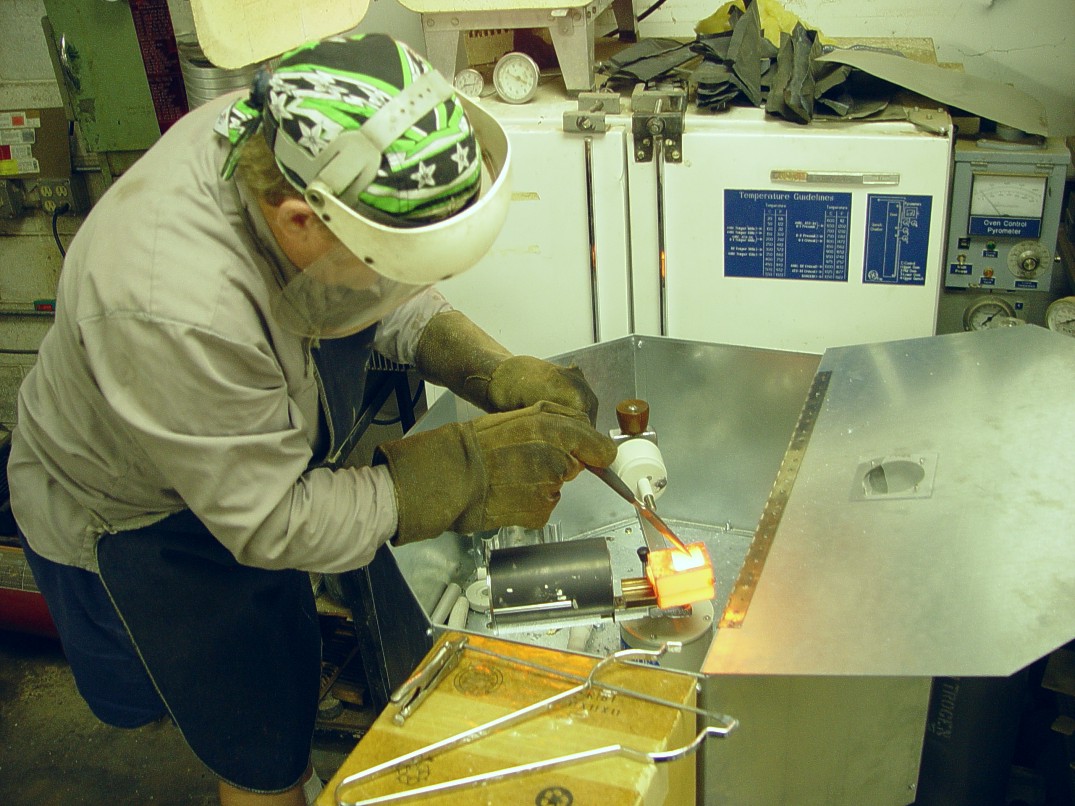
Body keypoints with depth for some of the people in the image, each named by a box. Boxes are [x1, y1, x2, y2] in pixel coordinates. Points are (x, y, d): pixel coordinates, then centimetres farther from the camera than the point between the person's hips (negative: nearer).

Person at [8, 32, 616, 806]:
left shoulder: (291, 140, -22)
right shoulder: (174, 313, -43)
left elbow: (400, 305, -5)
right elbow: (273, 526, -30)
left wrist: (500, 374, -20)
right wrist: (475, 470, -31)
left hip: (253, 466, 7)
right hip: (136, 529, -7)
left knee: (290, 661, 29)